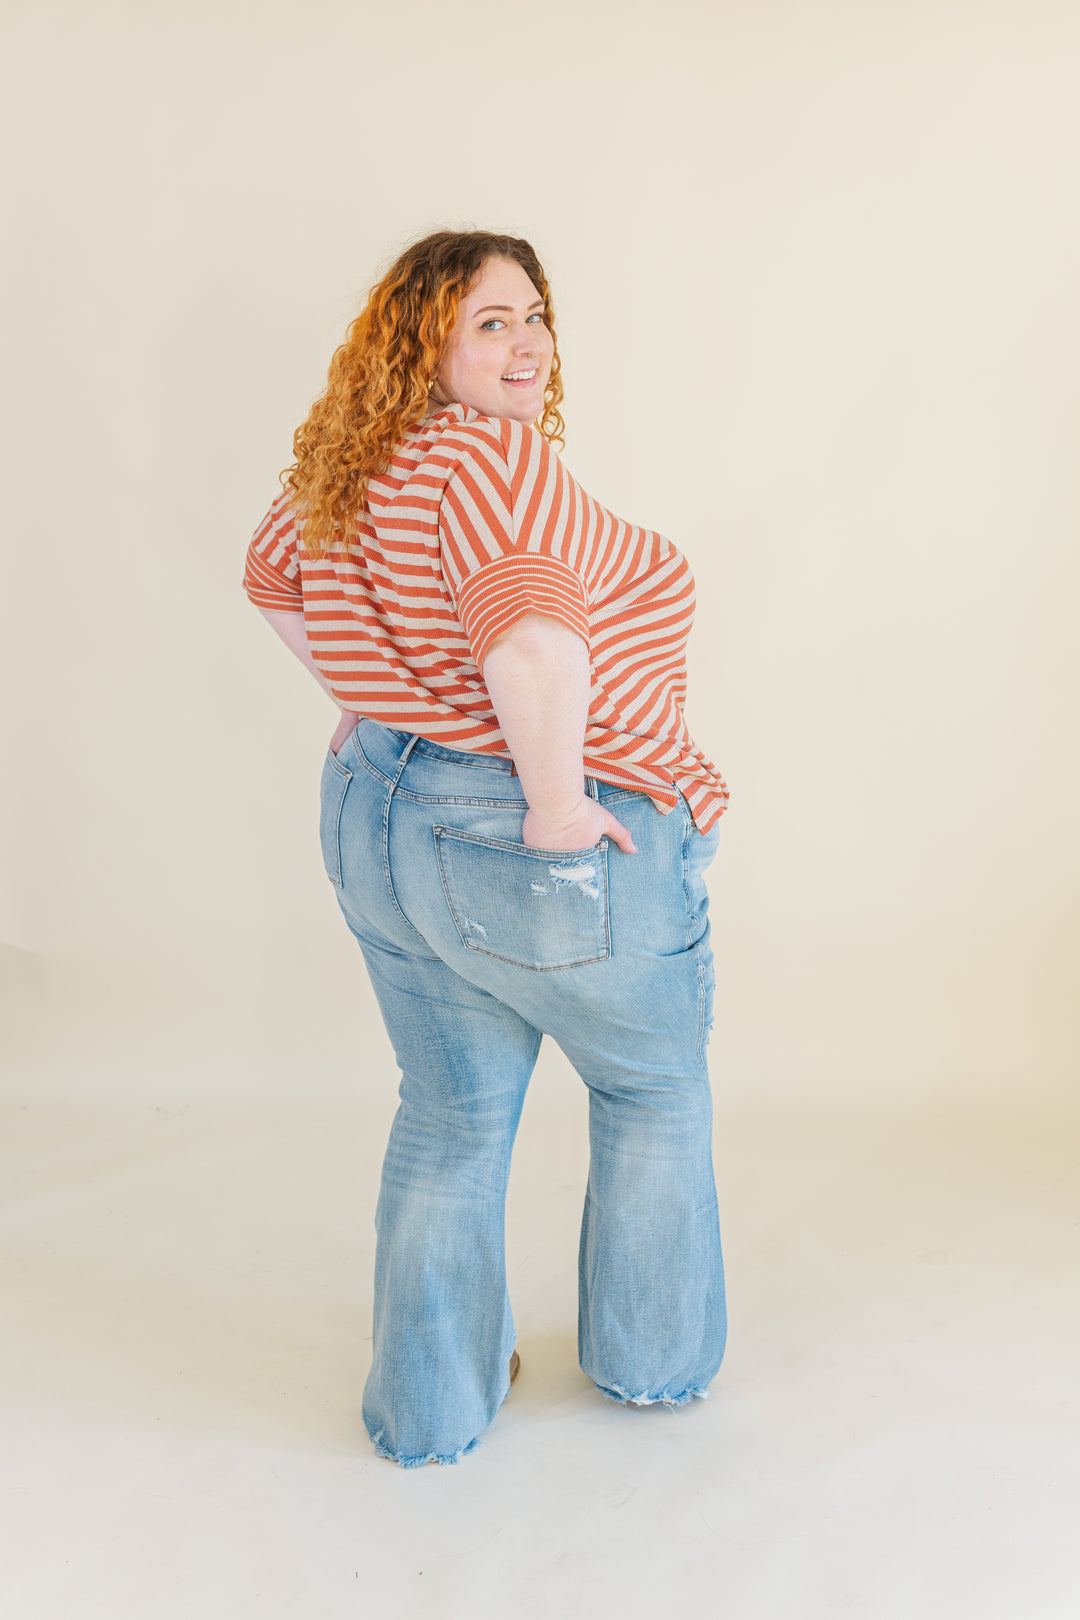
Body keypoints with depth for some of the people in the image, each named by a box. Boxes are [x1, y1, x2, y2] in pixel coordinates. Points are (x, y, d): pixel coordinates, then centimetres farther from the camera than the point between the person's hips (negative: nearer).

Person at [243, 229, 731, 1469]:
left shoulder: (347, 470, 6)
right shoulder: (495, 458, -21)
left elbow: (273, 574, 25)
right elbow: (530, 624, -39)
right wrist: (557, 797, -29)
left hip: (377, 823, 8)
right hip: (559, 855, -7)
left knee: (449, 1118, 21)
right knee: (653, 1090, 19)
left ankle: (428, 1409, 33)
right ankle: (654, 1362, 37)